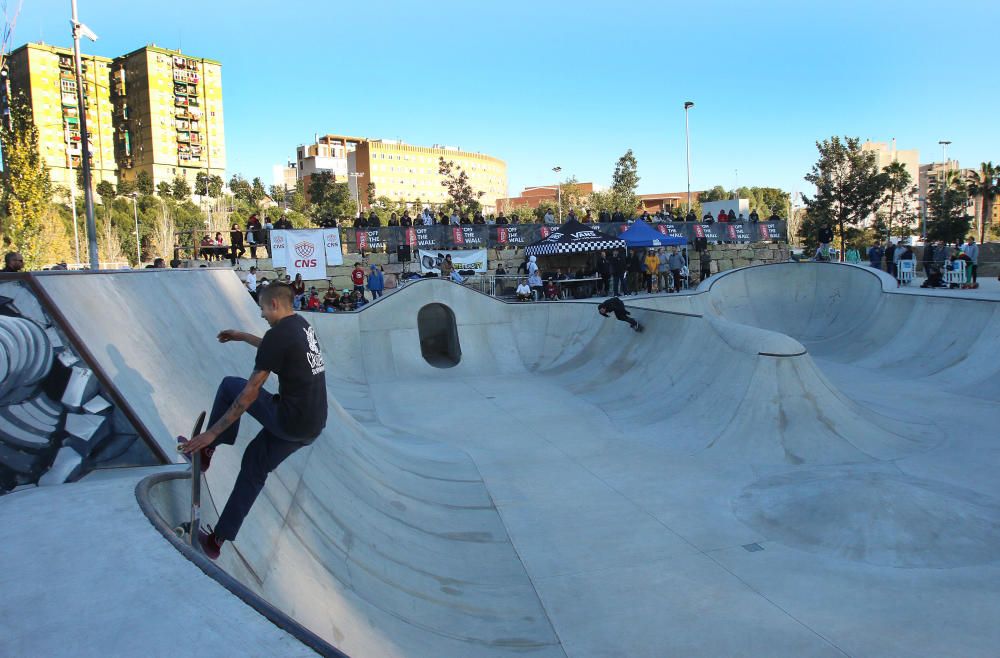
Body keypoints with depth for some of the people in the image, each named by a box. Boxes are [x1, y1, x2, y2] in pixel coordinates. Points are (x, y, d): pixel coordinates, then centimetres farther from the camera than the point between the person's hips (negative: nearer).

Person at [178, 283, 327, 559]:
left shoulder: (278, 334, -15)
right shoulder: (303, 325, 10)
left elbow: (250, 393, -15)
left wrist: (212, 433, -9)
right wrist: (243, 336, 42)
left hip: (289, 421, -9)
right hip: (314, 426, 9)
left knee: (230, 386, 9)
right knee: (254, 465, 22)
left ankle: (206, 450, 24)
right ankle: (217, 540, 29)